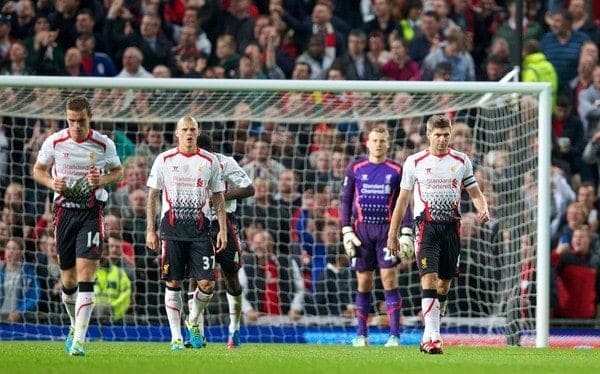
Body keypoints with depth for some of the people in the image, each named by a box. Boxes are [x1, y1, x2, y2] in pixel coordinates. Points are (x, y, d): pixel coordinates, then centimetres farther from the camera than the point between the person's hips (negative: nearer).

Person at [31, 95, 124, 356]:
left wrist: (103, 180, -12)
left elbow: (118, 172, 10)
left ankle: (79, 340, -19)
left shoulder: (104, 145, -5)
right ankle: (76, 326, 35)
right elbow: (38, 170, 10)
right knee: (68, 279, 7)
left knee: (85, 272, -16)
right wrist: (52, 183, -11)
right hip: (64, 210, 2)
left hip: (92, 212, -2)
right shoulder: (54, 142, -3)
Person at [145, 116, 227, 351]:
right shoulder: (164, 160, 4)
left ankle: (194, 322, 20)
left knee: (207, 282, -7)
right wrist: (150, 230, 1)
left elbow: (218, 197, 11)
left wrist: (223, 229, 3)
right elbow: (152, 196, 7)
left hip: (199, 227, 1)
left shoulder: (210, 161, 7)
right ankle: (176, 337, 4)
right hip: (171, 226, -1)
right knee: (173, 283, -2)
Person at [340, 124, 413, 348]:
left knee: (389, 278, -9)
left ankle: (395, 334, -8)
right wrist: (346, 230, 1)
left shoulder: (397, 170, 5)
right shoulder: (355, 168, 7)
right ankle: (361, 334, 11)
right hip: (361, 229, 1)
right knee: (363, 282, 4)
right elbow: (346, 200, 10)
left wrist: (406, 233, -2)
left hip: (387, 229, -1)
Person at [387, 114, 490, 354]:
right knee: (429, 278, -17)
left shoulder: (461, 161, 8)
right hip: (426, 227, -3)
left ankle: (429, 334, 20)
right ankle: (432, 336, -25)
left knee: (444, 281, 7)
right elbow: (403, 199, 8)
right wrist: (392, 233, 6)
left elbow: (475, 193, 12)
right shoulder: (414, 162, 3)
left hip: (451, 227, 3)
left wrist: (483, 209, -11)